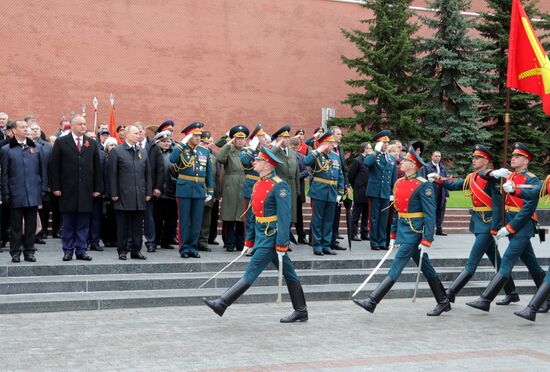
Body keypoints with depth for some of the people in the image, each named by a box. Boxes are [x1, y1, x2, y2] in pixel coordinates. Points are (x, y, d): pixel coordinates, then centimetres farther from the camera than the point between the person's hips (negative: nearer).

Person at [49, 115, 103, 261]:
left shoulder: (92, 143, 10)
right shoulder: (61, 142, 2)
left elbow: (97, 167, 9)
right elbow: (54, 166, 0)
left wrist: (98, 188, 4)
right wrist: (55, 187, -7)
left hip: (86, 190, 2)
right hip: (68, 190, -2)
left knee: (83, 223, 4)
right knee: (68, 223, 5)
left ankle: (81, 250, 10)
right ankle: (68, 251, 12)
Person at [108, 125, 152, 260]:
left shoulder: (143, 151, 13)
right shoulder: (116, 151, -1)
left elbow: (148, 173, 15)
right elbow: (112, 174, -4)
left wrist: (148, 192, 8)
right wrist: (114, 194, -9)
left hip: (139, 196, 4)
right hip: (123, 196, -4)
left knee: (138, 225, 7)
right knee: (123, 225, 2)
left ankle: (136, 250, 14)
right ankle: (122, 251, 9)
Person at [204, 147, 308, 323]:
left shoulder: (279, 186, -15)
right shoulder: (259, 184, 12)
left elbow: (284, 217, -19)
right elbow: (255, 213, 18)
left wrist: (281, 245, -21)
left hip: (271, 236, -9)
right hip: (262, 235, 9)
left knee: (251, 272, -6)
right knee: (289, 273, 13)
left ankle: (222, 304, -5)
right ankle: (301, 311, 19)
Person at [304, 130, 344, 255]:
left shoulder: (335, 156, 11)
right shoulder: (316, 155, -5)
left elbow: (340, 175, 15)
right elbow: (306, 162, -28)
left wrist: (340, 192, 9)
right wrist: (319, 150, -22)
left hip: (332, 194, 6)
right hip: (319, 193, -6)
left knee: (328, 220, 11)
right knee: (317, 220, 1)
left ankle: (326, 246, 19)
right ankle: (317, 246, 8)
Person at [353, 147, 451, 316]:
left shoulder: (423, 185, -13)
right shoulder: (399, 183, 11)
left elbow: (430, 214, -15)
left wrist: (427, 240, -18)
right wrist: (393, 234, 17)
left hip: (414, 232, -8)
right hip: (402, 231, 8)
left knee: (396, 267, -7)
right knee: (426, 268, 14)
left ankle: (372, 302, -8)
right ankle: (444, 302, 24)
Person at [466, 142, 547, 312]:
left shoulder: (531, 180, -9)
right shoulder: (508, 176, 13)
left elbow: (528, 208, -17)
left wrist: (509, 228, -18)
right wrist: (493, 173, -15)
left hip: (522, 226, -8)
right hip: (510, 223, 8)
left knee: (506, 263, -11)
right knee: (532, 263, 17)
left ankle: (485, 300, -14)